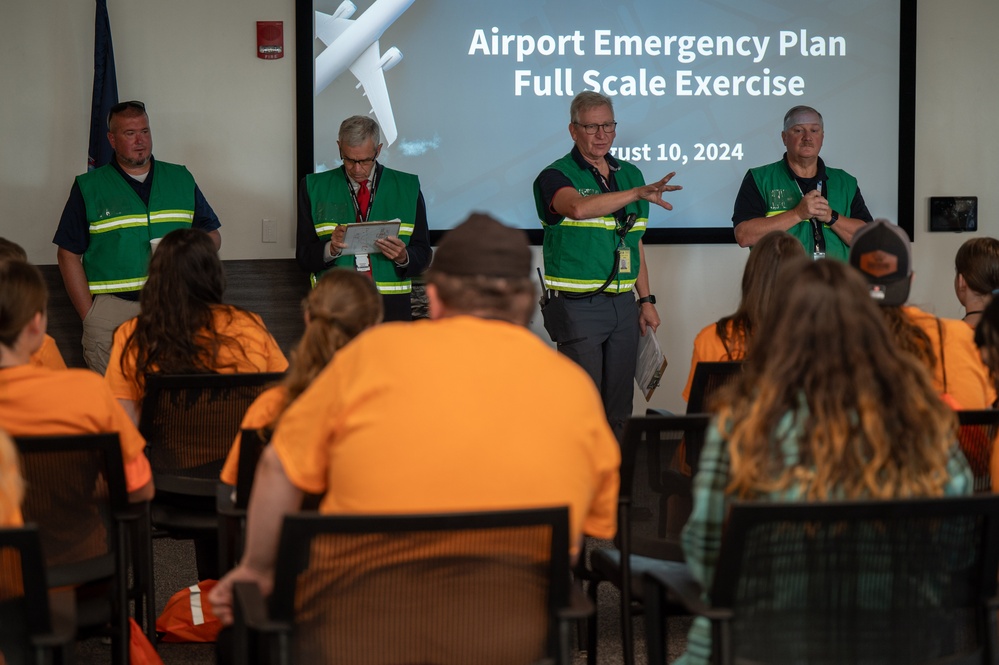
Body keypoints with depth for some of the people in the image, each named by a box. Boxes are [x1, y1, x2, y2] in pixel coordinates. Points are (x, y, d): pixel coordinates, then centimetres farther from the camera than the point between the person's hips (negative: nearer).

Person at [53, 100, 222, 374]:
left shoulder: (181, 179, 16)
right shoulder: (88, 187, 8)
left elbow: (212, 235, 20)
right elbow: (68, 254, 5)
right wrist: (88, 316, -5)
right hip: (112, 308, -2)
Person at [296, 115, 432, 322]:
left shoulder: (407, 187, 8)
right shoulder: (314, 188, 7)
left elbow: (423, 255, 8)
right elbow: (304, 256, 4)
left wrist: (403, 257, -14)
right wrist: (331, 248, -16)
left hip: (391, 307, 1)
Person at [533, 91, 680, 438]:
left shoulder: (630, 174, 14)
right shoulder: (556, 176, -6)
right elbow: (578, 207, -30)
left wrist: (646, 299, 16)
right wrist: (638, 193, -39)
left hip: (623, 305, 6)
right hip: (576, 305, -6)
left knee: (619, 409, 8)